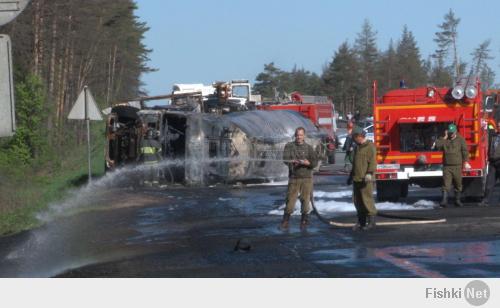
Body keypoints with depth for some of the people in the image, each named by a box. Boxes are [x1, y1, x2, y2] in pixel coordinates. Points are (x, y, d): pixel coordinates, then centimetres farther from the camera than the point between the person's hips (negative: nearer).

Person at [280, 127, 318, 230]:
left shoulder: (309, 148, 6)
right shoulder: (289, 146, 7)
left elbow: (315, 162, 0)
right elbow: (285, 159, -6)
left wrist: (306, 162, -19)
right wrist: (293, 161, -26)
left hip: (306, 178, 0)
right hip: (293, 177, 0)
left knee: (305, 199, 1)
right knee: (290, 199, -3)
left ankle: (304, 221, 11)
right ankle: (285, 221, 2)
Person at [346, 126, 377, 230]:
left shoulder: (370, 146, -6)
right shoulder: (358, 147, 22)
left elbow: (373, 161, -15)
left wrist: (369, 173, -26)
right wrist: (351, 176, 30)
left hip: (365, 179, -9)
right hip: (357, 178, 9)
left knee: (367, 199, -9)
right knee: (357, 201, 8)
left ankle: (371, 221, -3)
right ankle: (361, 222, 13)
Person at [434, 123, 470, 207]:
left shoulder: (460, 140, 4)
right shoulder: (444, 140, 10)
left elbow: (465, 151, -2)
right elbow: (437, 145, -6)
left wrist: (466, 162, -11)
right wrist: (445, 137, -5)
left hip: (457, 166, 0)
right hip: (447, 166, 1)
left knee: (458, 184, 7)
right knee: (446, 184, -8)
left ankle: (457, 200, 19)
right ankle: (444, 200, -14)